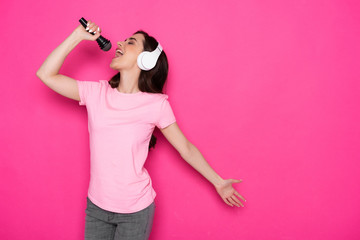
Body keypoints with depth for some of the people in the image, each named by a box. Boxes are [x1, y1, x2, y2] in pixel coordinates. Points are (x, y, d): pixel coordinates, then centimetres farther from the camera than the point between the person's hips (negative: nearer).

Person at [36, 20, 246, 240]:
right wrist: (78, 36, -8)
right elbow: (46, 74, -4)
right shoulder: (97, 93, -4)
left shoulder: (156, 104, -12)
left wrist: (218, 182, 3)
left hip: (136, 210, -3)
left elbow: (186, 148, -3)